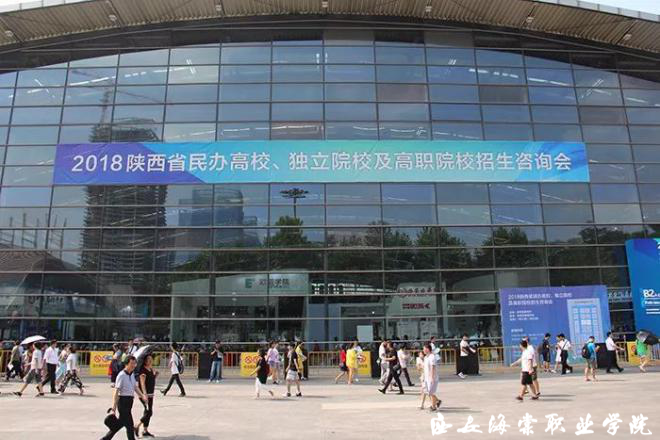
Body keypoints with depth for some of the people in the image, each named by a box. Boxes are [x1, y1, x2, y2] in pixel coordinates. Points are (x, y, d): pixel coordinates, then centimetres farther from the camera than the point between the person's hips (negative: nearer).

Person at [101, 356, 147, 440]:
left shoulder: (132, 375, 11)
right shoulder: (121, 375, -16)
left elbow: (135, 387, 16)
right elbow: (116, 392, -19)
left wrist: (142, 396, 1)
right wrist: (113, 408, -24)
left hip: (129, 401, 9)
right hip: (123, 401, -9)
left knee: (121, 423, 19)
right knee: (129, 425, -3)